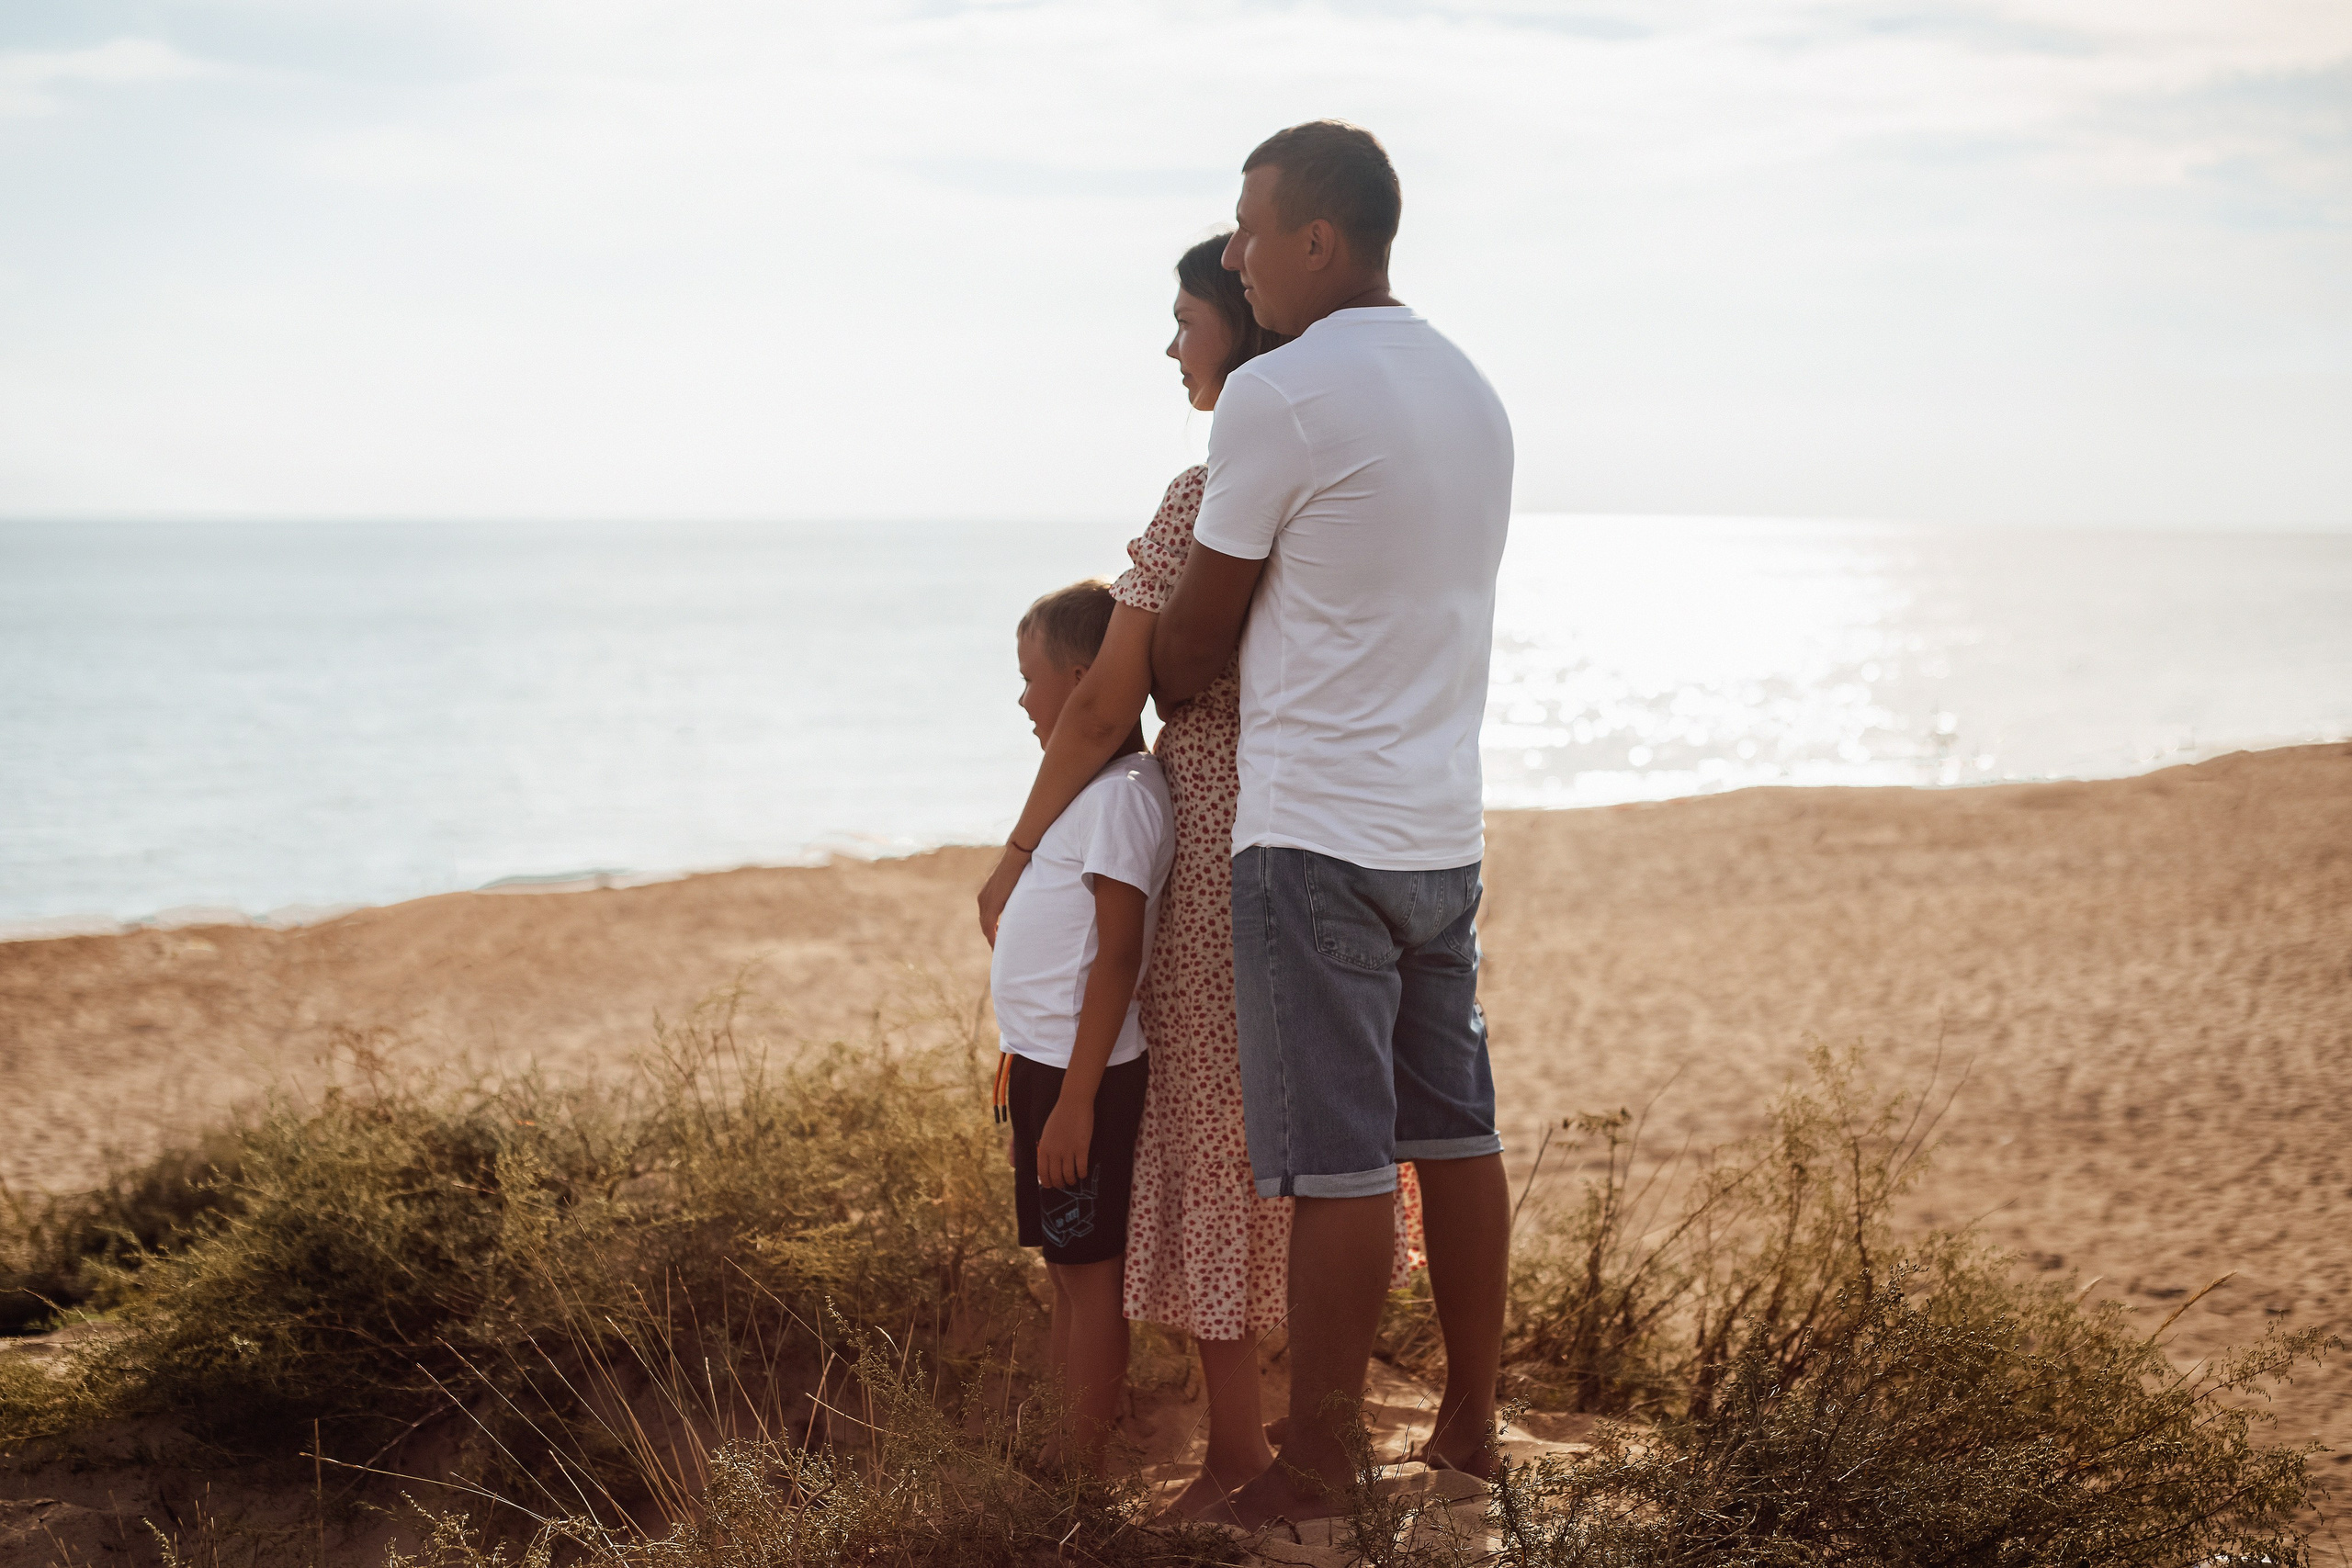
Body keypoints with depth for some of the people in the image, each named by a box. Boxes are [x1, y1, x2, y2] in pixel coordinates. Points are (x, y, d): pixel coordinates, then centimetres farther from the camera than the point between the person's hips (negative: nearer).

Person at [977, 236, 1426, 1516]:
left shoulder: (1210, 498, -18)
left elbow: (1103, 710, -15)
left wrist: (1015, 857, -5)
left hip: (1220, 833, -8)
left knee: (1211, 1128, 2)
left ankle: (1237, 1446, 9)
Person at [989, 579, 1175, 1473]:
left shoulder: (1121, 795, -18)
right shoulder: (1090, 786, 14)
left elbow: (1118, 956, -22)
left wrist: (1075, 1098, -24)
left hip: (1084, 1073, -10)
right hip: (1045, 1061, 10)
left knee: (1089, 1268, -3)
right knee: (1064, 1267, 15)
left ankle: (1083, 1475, 4)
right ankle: (1061, 1458, 24)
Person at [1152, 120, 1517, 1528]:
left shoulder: (1278, 396, -13)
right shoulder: (1472, 392, 12)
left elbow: (1195, 646, -6)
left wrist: (1143, 692, 16)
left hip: (1316, 836, -8)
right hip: (1445, 830, 8)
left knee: (1337, 1162, -3)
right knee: (1455, 1132, 14)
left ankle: (1319, 1465, 5)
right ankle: (1472, 1424, 23)